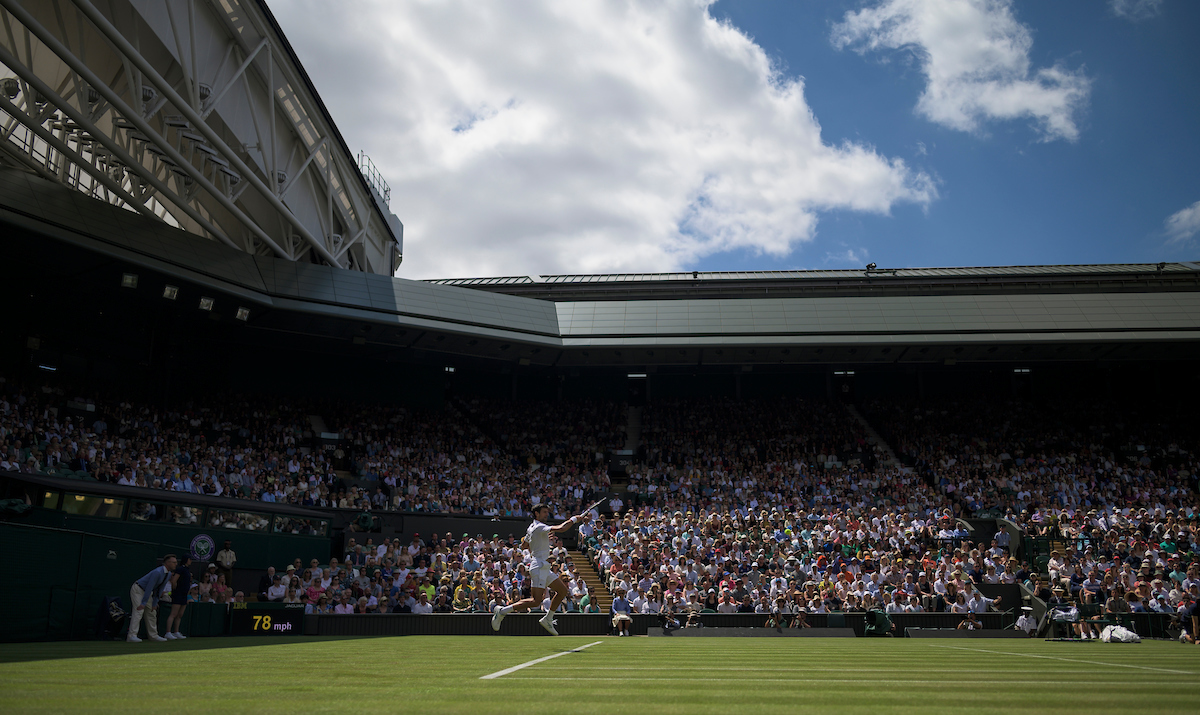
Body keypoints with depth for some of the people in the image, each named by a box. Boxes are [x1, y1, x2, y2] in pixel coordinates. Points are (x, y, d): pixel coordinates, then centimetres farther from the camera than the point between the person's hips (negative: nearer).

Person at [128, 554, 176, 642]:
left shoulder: (168, 574, -1)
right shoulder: (158, 572, -30)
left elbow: (160, 589, 4)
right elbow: (149, 587, -31)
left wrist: (155, 603, 2)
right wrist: (143, 603, -30)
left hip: (147, 592, 9)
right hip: (138, 590, -9)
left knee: (152, 612, 10)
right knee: (139, 611, -20)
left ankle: (153, 635, 17)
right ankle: (132, 636, -24)